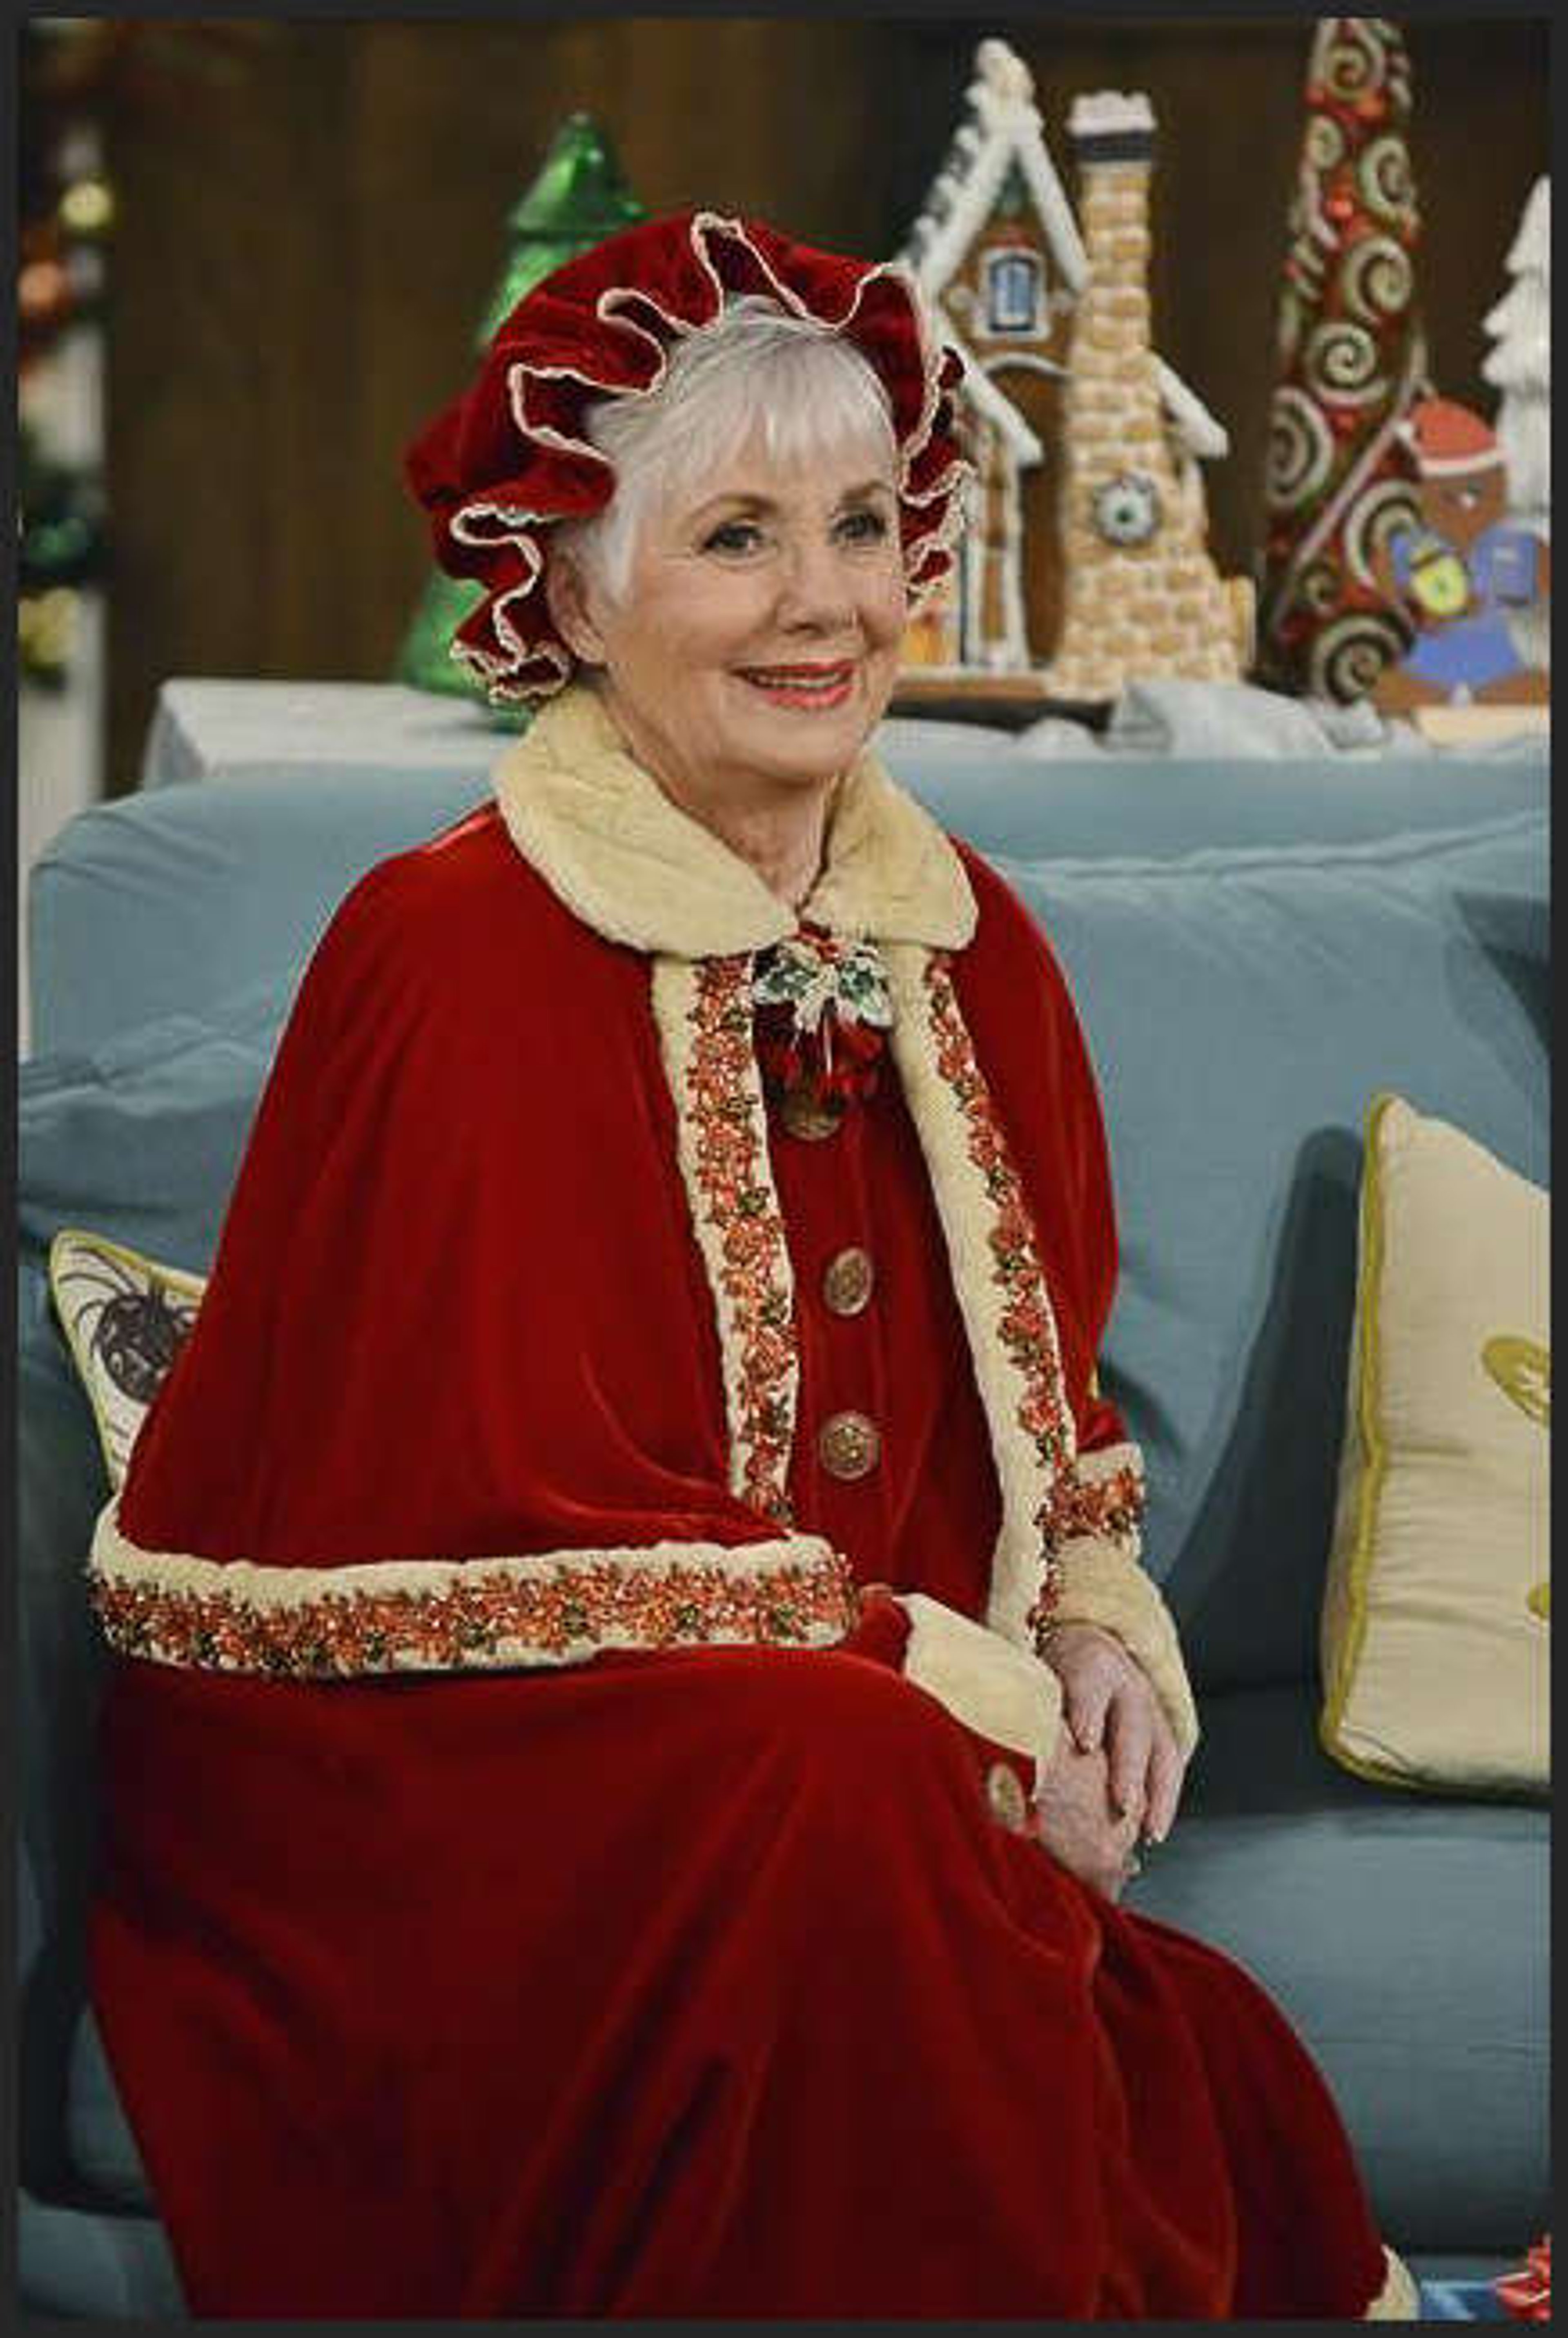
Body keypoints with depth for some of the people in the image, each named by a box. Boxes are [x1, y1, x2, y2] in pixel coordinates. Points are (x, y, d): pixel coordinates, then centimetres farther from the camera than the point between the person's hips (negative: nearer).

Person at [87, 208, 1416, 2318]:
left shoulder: (965, 944, 9)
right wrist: (944, 1687, -15)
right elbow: (472, 1527, -14)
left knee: (1202, 2093, -23)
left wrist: (1096, 1632, 0)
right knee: (833, 1793, -35)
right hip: (444, 1793, -5)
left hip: (889, 1778, 5)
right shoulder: (450, 957, -11)